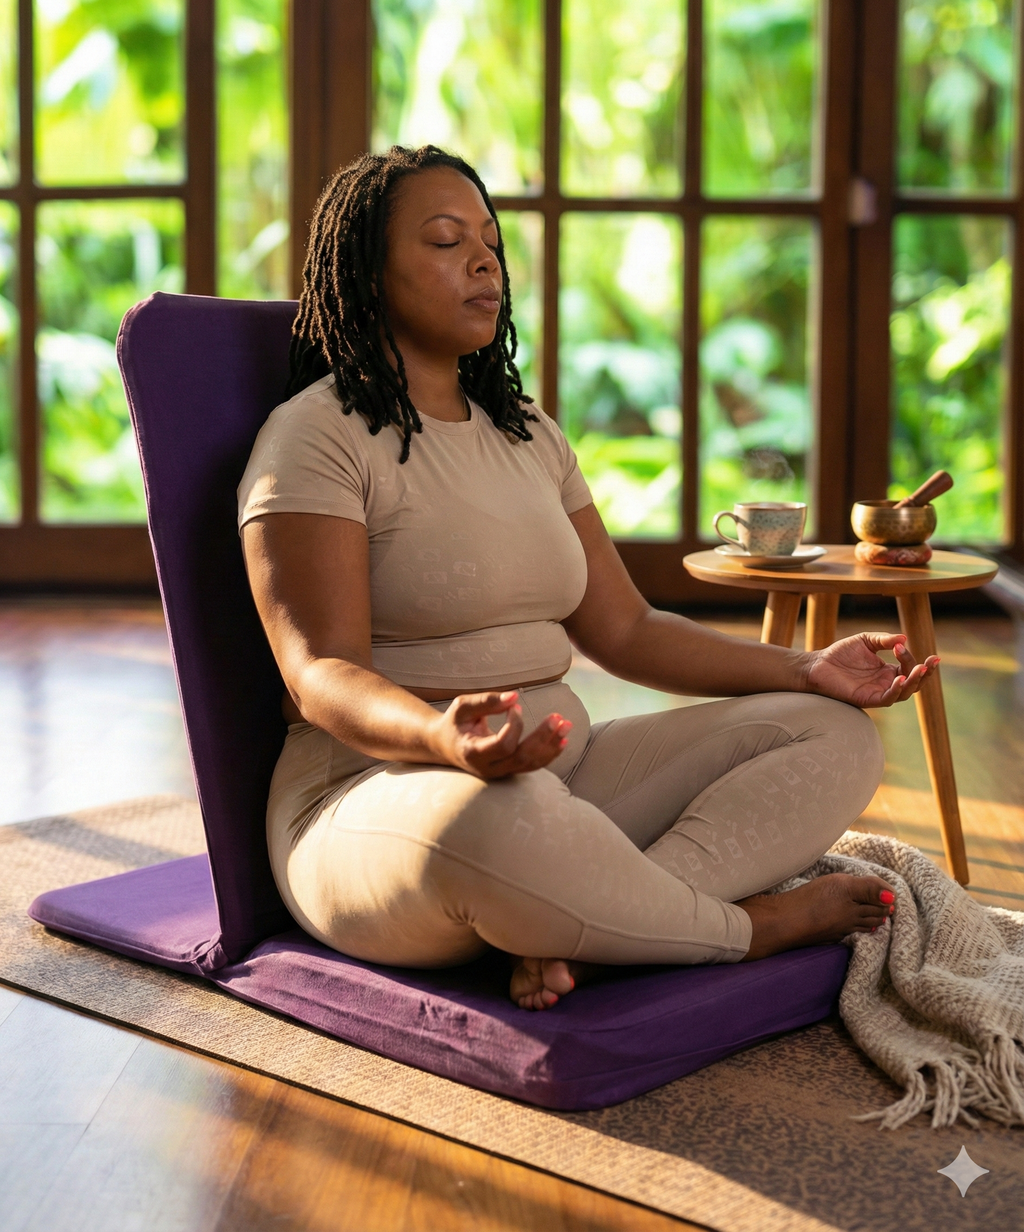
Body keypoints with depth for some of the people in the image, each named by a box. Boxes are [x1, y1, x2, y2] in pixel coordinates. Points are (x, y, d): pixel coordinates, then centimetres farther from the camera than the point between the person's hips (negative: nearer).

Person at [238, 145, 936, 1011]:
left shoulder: (527, 435, 18)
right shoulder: (315, 438, -6)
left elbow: (625, 630, 19)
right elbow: (323, 676, -17)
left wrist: (806, 670, 7)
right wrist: (442, 737, -39)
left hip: (561, 772, 8)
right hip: (380, 799, -8)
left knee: (834, 736, -5)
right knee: (493, 814, -43)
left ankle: (576, 936, -28)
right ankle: (747, 927, -14)